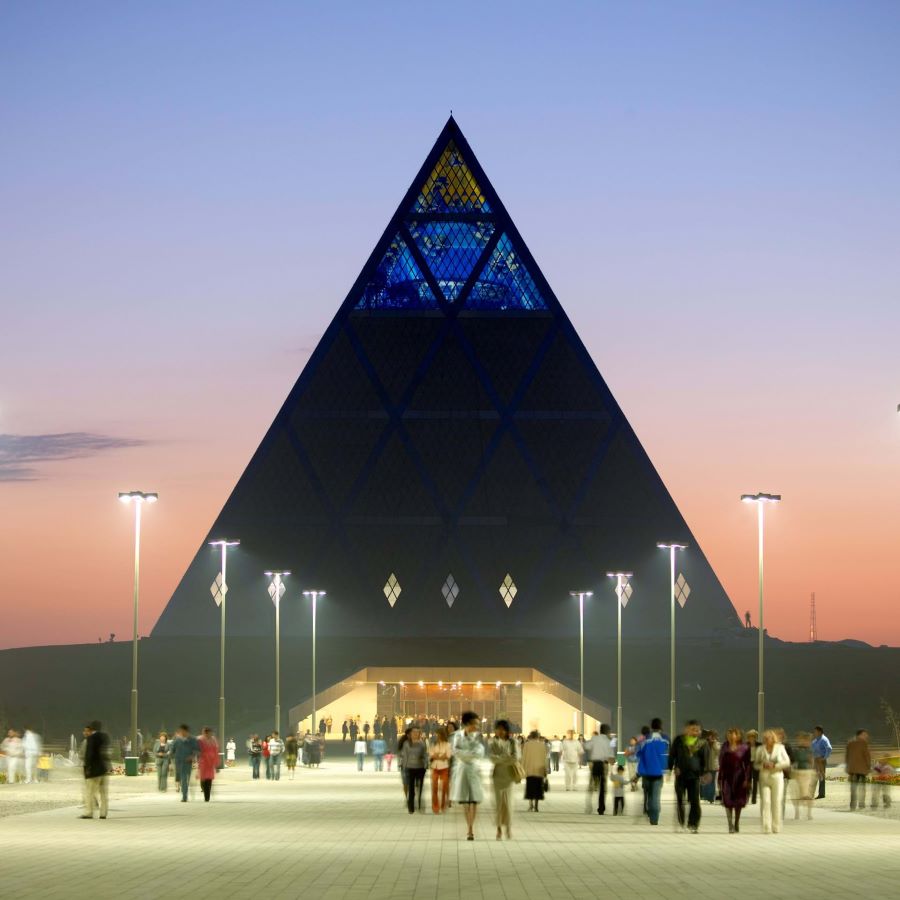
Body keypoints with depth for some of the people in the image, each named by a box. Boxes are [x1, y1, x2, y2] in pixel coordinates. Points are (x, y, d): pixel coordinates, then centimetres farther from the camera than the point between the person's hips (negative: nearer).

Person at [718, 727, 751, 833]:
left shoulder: (744, 748, -3)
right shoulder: (724, 748, 6)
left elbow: (748, 765, -3)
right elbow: (721, 764, 10)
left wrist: (747, 779, -9)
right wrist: (720, 779, 8)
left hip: (739, 777, -1)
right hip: (727, 777, 2)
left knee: (738, 802, 8)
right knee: (728, 802, -6)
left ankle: (736, 824, 23)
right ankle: (730, 826, -7)